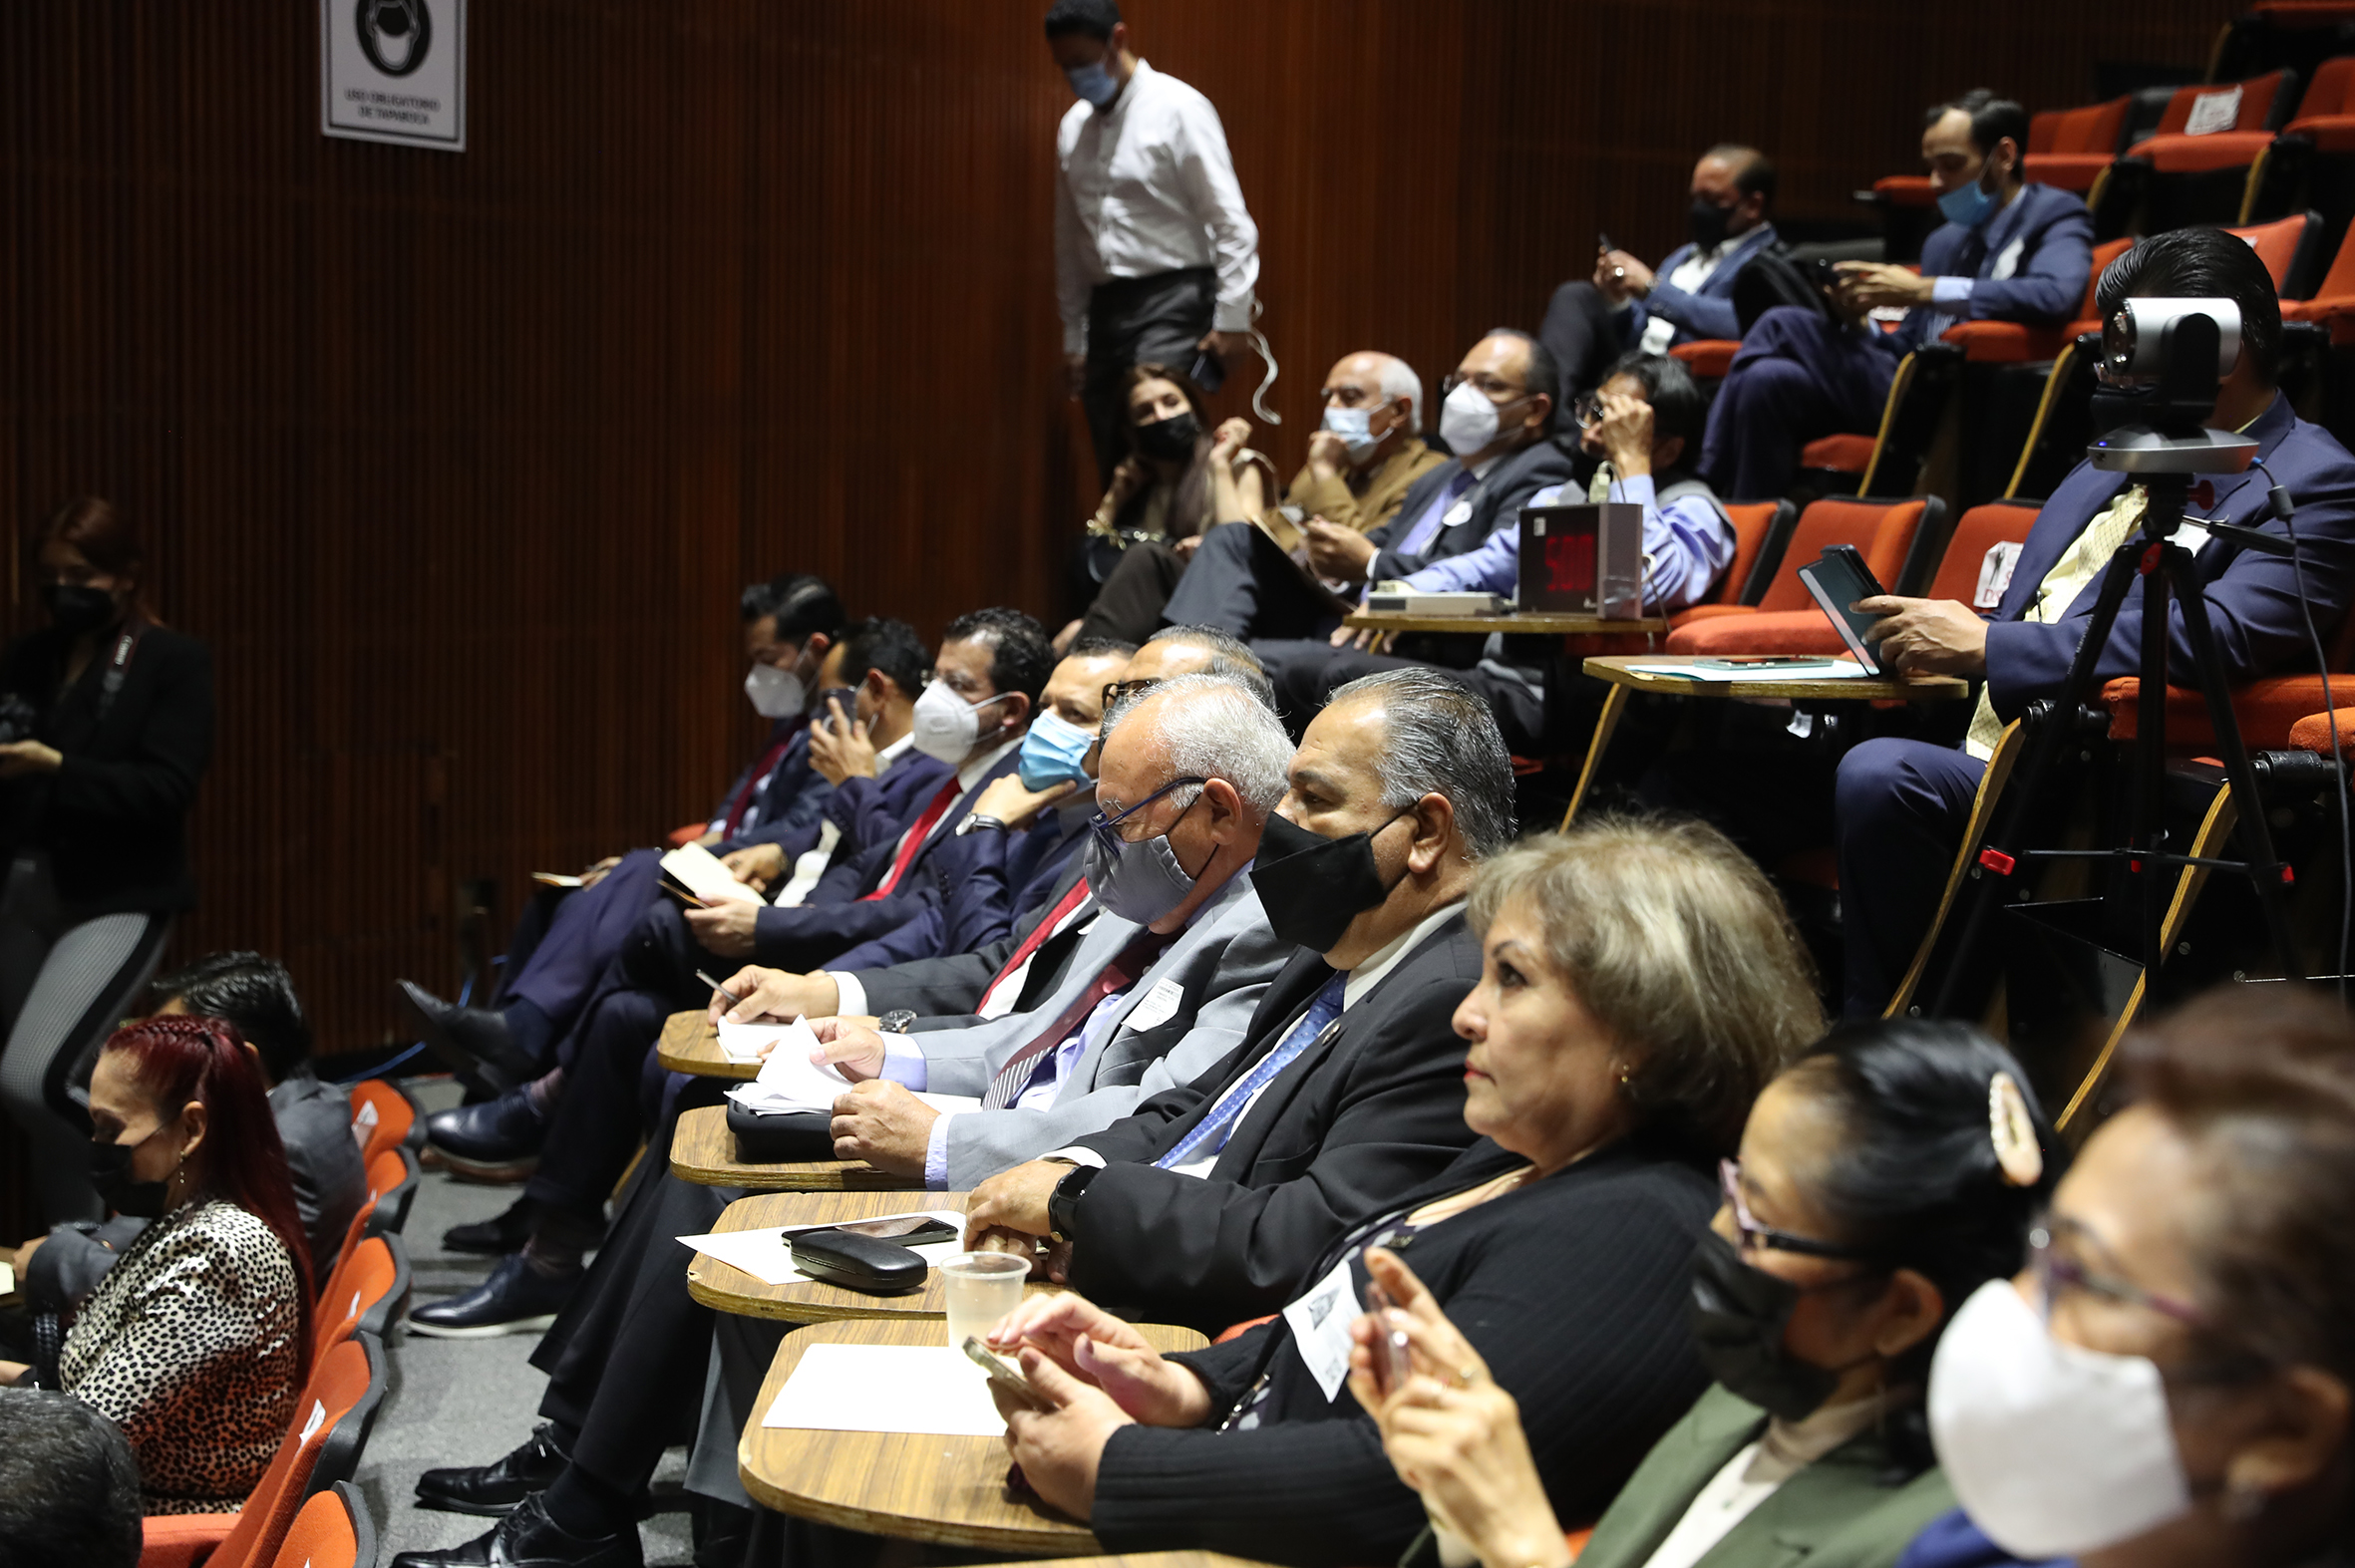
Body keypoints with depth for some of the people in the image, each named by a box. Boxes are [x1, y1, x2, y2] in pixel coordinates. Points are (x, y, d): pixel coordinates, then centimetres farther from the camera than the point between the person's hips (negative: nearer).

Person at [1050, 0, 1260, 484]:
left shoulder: (1177, 108, -5)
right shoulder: (1073, 127, 14)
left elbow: (1232, 223, -8)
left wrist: (1231, 320, -13)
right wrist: (1073, 337, 18)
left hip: (1172, 300, -6)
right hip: (1106, 309, 6)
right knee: (1115, 471, 4)